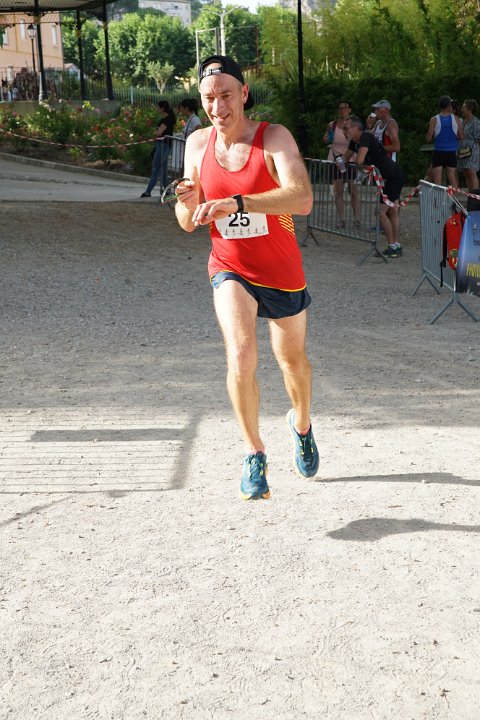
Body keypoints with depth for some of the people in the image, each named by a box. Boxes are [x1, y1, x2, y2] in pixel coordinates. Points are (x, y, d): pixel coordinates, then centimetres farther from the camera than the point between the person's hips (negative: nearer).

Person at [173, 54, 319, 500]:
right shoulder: (197, 144, -3)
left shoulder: (274, 138, -16)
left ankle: (301, 425, 48)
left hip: (282, 272, -1)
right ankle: (254, 454, -4)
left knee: (292, 361, 17)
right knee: (240, 357, -22)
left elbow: (302, 199, -34)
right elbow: (188, 224, 3)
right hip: (230, 269, 1)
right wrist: (188, 203, -21)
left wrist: (235, 202, -45)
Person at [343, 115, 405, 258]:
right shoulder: (354, 141, 9)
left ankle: (392, 247, -2)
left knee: (381, 212, -8)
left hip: (393, 176, -10)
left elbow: (359, 161, -31)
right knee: (392, 212, 14)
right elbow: (346, 157, 24)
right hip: (395, 176, 10)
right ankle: (397, 247, 20)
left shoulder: (366, 137, -21)